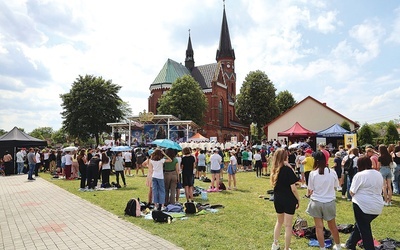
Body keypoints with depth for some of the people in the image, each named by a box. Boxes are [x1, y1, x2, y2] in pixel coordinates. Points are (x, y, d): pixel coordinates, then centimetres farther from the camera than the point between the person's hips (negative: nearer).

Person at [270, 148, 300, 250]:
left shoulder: (274, 170, -1)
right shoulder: (288, 169, -17)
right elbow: (293, 188, -17)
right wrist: (298, 200, -3)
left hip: (277, 199, 6)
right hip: (288, 200, -5)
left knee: (279, 222, 24)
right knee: (288, 225, 7)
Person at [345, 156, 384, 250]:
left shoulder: (360, 175, -14)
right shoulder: (379, 174, 9)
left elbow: (352, 192, -9)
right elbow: (379, 190, 19)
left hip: (363, 205, -8)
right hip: (377, 206, 8)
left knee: (364, 229, 6)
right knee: (360, 225, 20)